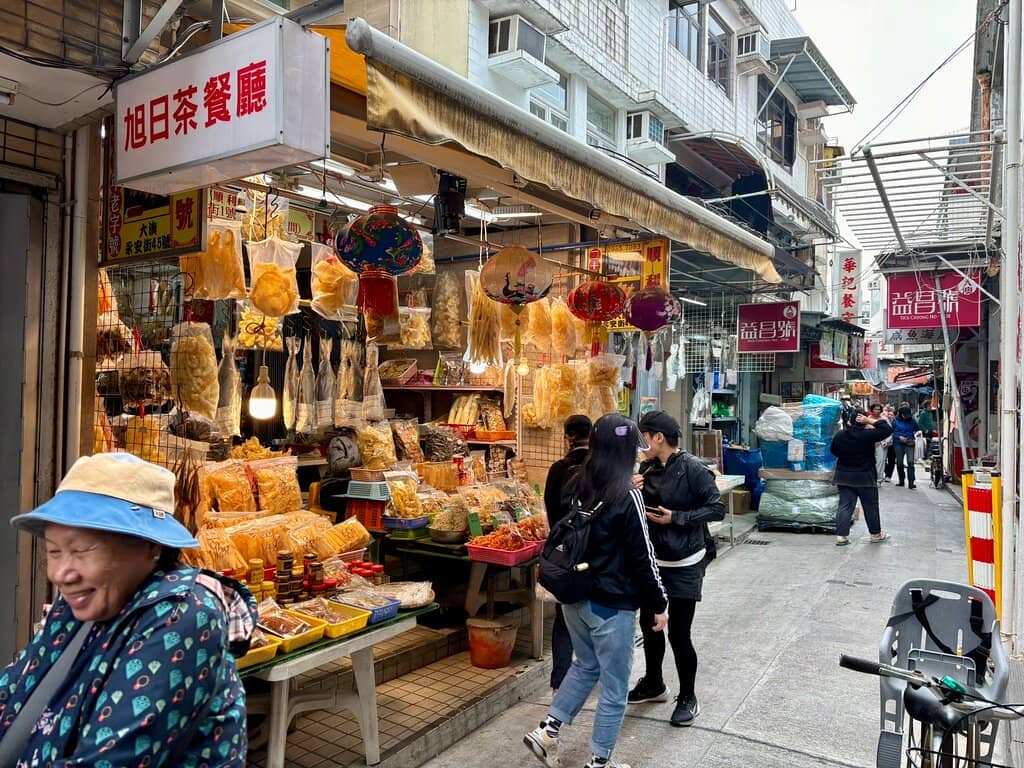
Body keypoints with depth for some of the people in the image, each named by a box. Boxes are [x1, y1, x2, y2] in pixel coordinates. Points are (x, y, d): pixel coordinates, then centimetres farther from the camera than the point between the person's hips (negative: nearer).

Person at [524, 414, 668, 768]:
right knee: (614, 686, 12)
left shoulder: (576, 484, -1)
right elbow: (642, 557, -14)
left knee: (585, 665, 27)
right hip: (611, 605, -6)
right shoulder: (627, 495, -19)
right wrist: (660, 604, -3)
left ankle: (547, 731, 25)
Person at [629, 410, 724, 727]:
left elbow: (717, 508, -16)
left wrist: (676, 517, -22)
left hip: (683, 565, -7)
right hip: (652, 560, 7)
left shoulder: (692, 468, -16)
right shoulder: (647, 468, 3)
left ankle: (687, 698, 20)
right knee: (649, 623, 17)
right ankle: (654, 683, 39)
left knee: (679, 633, -1)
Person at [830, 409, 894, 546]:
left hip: (844, 476, 4)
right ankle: (876, 534, 25)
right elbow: (887, 429, -13)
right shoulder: (867, 435, -17)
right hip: (865, 477, -4)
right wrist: (871, 420, -12)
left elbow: (834, 451, 12)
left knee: (845, 506, 4)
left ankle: (841, 535, -2)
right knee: (871, 507, 12)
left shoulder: (839, 435, -1)